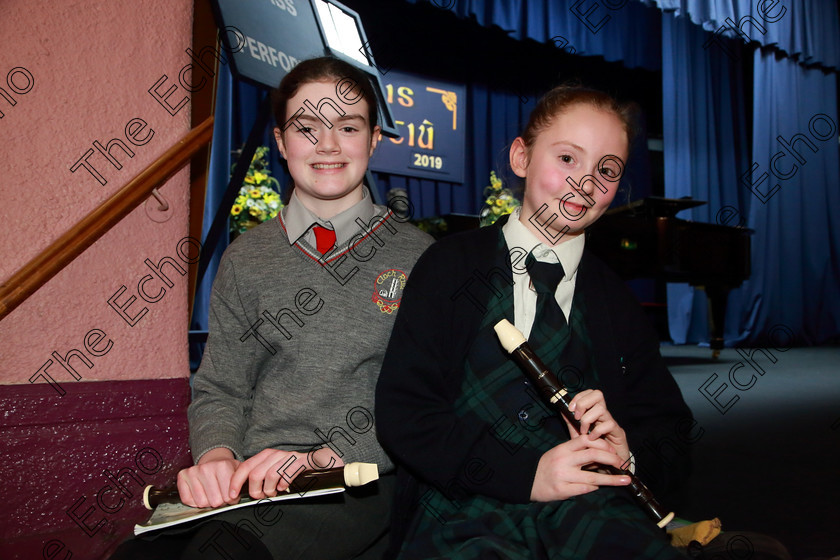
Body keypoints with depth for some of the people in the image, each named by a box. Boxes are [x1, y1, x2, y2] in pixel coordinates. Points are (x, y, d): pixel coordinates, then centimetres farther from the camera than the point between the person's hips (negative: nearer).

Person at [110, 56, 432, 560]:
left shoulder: (416, 255, 3)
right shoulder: (247, 259, 11)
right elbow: (220, 390, 12)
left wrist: (324, 458, -15)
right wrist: (216, 456, -10)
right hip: (247, 480, 3)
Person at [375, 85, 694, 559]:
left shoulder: (616, 301, 16)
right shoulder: (450, 266, 6)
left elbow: (673, 435, 18)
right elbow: (402, 409, -3)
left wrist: (629, 455, -7)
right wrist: (524, 473, -13)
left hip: (592, 511, 3)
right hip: (465, 509, -2)